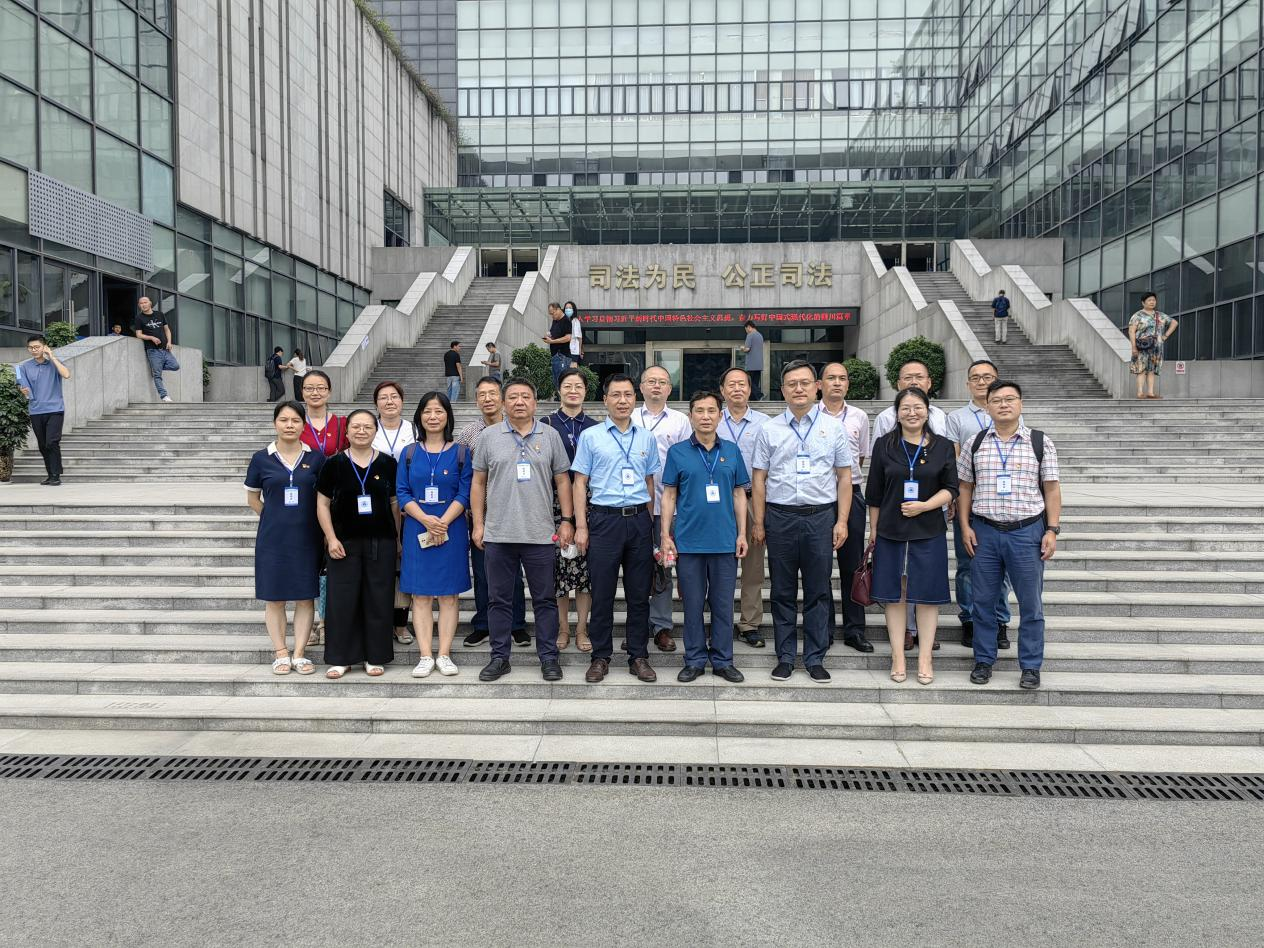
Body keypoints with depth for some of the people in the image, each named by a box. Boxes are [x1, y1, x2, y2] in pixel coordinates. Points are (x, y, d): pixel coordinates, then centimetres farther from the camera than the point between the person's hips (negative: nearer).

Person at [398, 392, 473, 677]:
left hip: (451, 530, -1)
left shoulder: (460, 452, 4)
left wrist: (443, 523, -14)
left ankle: (444, 655, 7)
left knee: (448, 594, 2)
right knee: (420, 595, 1)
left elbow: (465, 493, -3)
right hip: (416, 531, 1)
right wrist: (426, 520, -14)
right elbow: (402, 492, 1)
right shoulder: (409, 453, 8)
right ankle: (425, 656, 6)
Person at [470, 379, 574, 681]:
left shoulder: (550, 436, 5)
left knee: (544, 599, 6)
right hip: (498, 534, 1)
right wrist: (478, 524, 3)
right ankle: (499, 657, 20)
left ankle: (549, 657, 17)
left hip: (540, 535, 0)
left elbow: (562, 480, 7)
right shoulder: (488, 437, 6)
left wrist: (567, 520, 1)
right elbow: (478, 483, 8)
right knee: (499, 599, 9)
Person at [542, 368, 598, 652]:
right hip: (555, 503, -1)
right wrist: (566, 489, -4)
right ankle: (563, 628, 13)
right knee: (558, 564, 0)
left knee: (585, 564, 1)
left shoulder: (595, 428, 10)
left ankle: (581, 629, 11)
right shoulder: (546, 424, 5)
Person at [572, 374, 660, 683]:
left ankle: (639, 656, 17)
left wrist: (649, 521, 10)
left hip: (639, 520, 3)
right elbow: (580, 483, 1)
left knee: (639, 593, 7)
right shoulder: (591, 436, 2)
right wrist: (581, 526, -5)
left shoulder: (646, 438, 10)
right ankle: (601, 657, 14)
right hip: (604, 519, -2)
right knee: (602, 594, 2)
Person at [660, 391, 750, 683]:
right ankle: (694, 660, 19)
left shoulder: (732, 451, 7)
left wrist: (742, 534, 2)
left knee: (723, 603, 8)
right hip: (689, 541, -1)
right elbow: (669, 495, 2)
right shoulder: (677, 452, 1)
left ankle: (723, 661, 20)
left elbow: (739, 494, 9)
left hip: (725, 541, 2)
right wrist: (666, 535, -3)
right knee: (693, 603, 7)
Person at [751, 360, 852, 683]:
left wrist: (842, 522, -2)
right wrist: (759, 523, 0)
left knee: (818, 592, 5)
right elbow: (759, 478, 5)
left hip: (821, 517, 0)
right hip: (780, 517, 0)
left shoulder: (833, 427, 5)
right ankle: (785, 658, 18)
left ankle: (815, 659, 16)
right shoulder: (769, 430, 5)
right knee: (783, 592, 7)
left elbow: (844, 477, 5)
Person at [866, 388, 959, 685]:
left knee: (928, 594, 4)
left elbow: (950, 489, 1)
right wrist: (873, 529, 5)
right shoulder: (885, 444, 4)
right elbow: (874, 493, 6)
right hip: (891, 532, 0)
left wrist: (924, 505, -15)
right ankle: (898, 656, 15)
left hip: (929, 532, 0)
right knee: (894, 594, 5)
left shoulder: (943, 446, 4)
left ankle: (925, 658, 14)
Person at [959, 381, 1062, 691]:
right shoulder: (975, 444, 5)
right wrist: (965, 526, 1)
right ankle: (984, 661, 22)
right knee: (983, 601, 9)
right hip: (984, 531, 2)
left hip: (1027, 531, -1)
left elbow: (1051, 489, 2)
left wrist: (1052, 530, -4)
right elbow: (965, 487, 9)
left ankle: (1031, 666, 18)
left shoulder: (1041, 443, 1)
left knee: (1031, 603, 5)